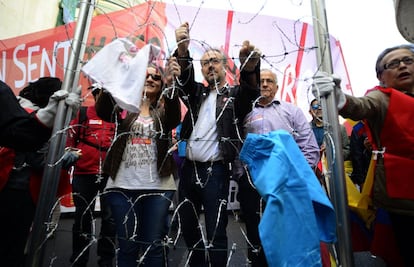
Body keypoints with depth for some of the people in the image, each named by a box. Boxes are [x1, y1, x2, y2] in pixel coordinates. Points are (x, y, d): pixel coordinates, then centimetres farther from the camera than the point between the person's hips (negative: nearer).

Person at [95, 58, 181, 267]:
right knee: (127, 246, 10)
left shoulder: (163, 110, 7)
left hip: (157, 187, 0)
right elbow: (102, 110, -12)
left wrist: (171, 84, -32)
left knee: (153, 246, 8)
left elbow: (174, 118, -15)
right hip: (122, 186, 1)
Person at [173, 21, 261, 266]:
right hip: (189, 169, 5)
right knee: (188, 227, 16)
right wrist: (182, 50, -25)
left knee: (216, 232, 0)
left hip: (215, 171, -5)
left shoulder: (235, 95, 4)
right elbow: (184, 78, -4)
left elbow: (251, 90, -18)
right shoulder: (197, 93, 16)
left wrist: (250, 64, -40)